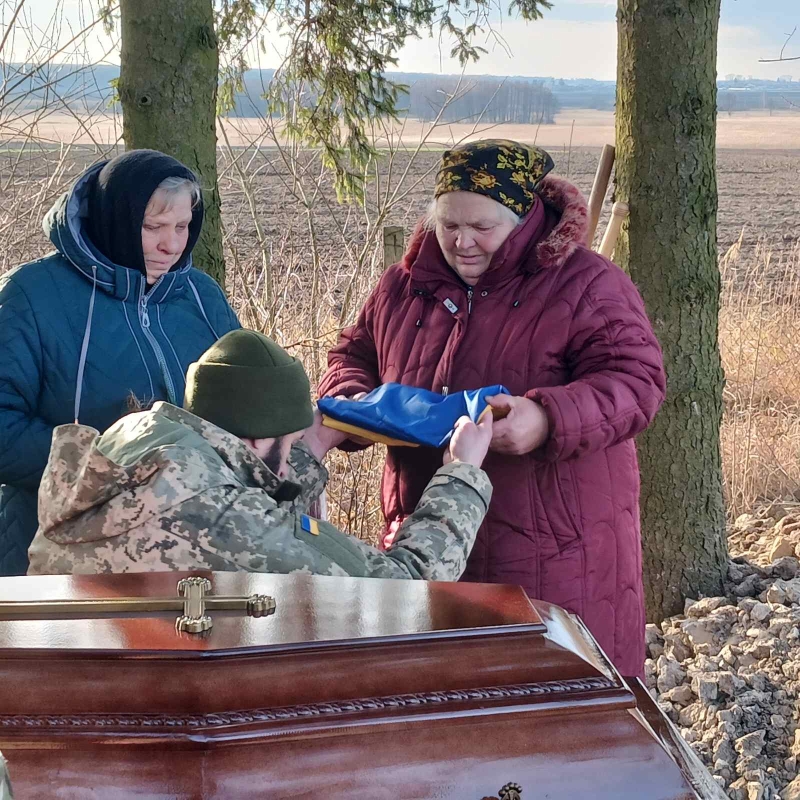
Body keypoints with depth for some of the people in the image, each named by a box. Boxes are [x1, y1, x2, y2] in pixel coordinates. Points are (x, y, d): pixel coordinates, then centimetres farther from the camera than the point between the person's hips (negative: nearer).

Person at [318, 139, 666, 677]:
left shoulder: (585, 285, -7)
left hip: (553, 550, -5)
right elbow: (353, 355, 23)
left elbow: (635, 381, -16)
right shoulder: (407, 284, 10)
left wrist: (549, 419, -34)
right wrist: (352, 402, 0)